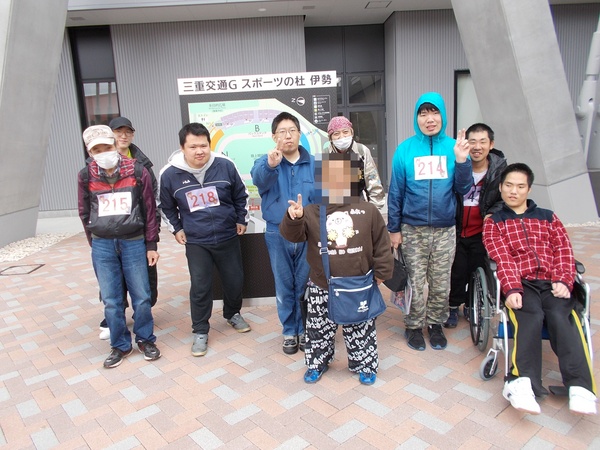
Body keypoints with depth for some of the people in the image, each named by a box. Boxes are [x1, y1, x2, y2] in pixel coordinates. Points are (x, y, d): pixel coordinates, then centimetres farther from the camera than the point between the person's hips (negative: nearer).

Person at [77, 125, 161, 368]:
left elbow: (150, 209, 1)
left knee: (141, 296, 4)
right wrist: (95, 243, 12)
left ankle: (145, 339, 26)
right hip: (102, 246, 2)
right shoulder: (86, 176, 1)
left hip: (134, 242, -2)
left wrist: (151, 244, 1)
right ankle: (120, 345, 25)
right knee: (111, 300, 8)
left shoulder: (137, 172, -4)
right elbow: (85, 213, 11)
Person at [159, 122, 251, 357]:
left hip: (228, 237, 1)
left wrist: (242, 220, 8)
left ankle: (233, 314, 42)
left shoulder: (225, 165, -11)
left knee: (235, 280, 14)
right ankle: (200, 332, 21)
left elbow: (241, 195, 6)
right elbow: (166, 207, 9)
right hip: (196, 242, -1)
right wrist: (176, 228, 5)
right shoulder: (170, 174, -10)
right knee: (200, 287, 2)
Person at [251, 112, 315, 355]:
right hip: (278, 235, 0)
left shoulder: (314, 164, 0)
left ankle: (304, 330, 31)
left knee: (305, 285, 12)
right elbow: (258, 178, -27)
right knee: (284, 287, 12)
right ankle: (289, 332, 30)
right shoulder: (266, 162, -3)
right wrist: (270, 165, -50)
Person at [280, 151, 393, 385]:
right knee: (319, 329, 16)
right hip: (321, 288, 1)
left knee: (360, 329, 15)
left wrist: (381, 272, 2)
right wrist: (293, 219, -34)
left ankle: (364, 364, 36)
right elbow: (293, 235, -15)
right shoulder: (311, 212, -4)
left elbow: (381, 245, 1)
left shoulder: (368, 211, -3)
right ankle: (317, 362, 38)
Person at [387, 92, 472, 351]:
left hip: (445, 230, 2)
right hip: (413, 230, -1)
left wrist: (462, 161, -15)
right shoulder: (405, 149, -2)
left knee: (441, 283, 10)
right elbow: (395, 192, 1)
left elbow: (463, 189, 1)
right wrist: (394, 229, 2)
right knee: (415, 282, 6)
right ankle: (414, 326, 26)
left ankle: (435, 324, 31)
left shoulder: (453, 147, 2)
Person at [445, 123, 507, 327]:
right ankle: (453, 306, 26)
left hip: (481, 234, 2)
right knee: (457, 271, 2)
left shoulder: (500, 169, -2)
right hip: (456, 231, -1)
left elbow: (505, 199, 8)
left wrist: (493, 213, -8)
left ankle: (471, 305, 35)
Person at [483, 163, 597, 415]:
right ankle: (523, 383, -45)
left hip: (551, 284, 2)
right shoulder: (493, 223, 18)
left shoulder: (548, 218, 27)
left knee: (560, 317, -29)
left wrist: (563, 281, -7)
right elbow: (502, 259, 1)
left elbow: (564, 251, 12)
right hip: (520, 284, -2)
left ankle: (580, 388, -37)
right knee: (531, 317, -32)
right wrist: (511, 289, -15)